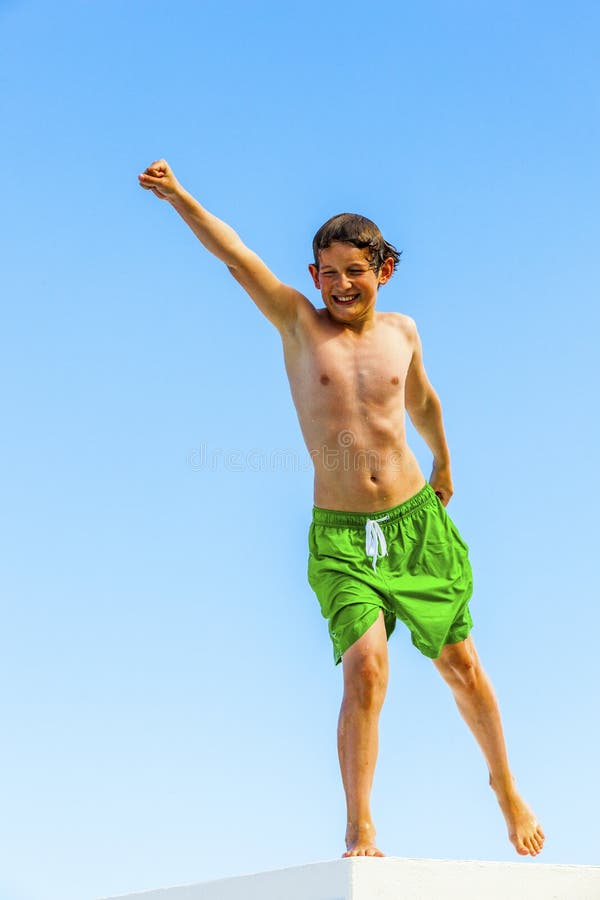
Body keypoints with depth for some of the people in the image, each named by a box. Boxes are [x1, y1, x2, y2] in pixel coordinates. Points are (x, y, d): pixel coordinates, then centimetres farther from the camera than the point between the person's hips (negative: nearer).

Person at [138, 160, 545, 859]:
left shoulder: (401, 331, 7)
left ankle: (505, 786, 35)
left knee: (462, 668, 10)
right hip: (341, 538, -2)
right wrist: (179, 196, -27)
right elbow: (235, 254, -14)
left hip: (417, 524, 3)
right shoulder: (299, 324, 0)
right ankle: (358, 829, -10)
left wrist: (443, 466, 41)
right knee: (365, 666, -20)